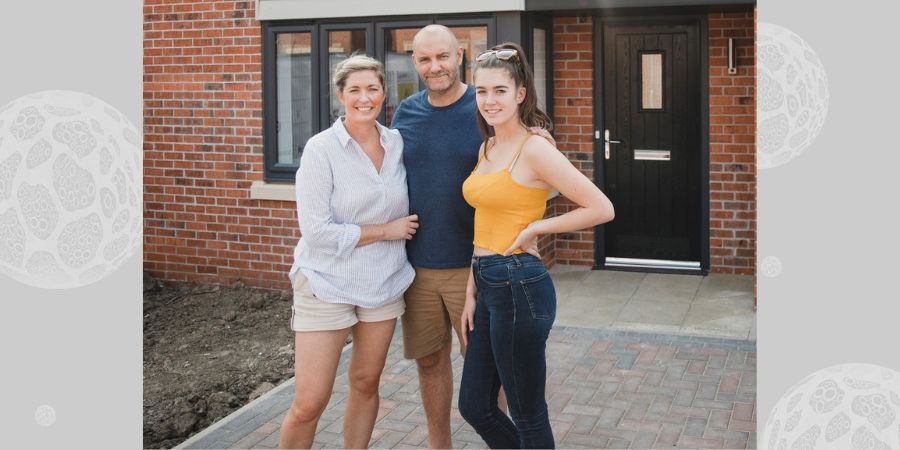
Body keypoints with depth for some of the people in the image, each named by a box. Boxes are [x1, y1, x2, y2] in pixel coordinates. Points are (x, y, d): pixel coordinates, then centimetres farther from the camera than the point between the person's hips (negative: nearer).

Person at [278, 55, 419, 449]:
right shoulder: (321, 149, -12)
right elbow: (316, 230, -17)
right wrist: (387, 230, -12)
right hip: (327, 285, -5)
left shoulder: (397, 143, 2)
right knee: (309, 404, -4)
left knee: (366, 384, 15)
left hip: (384, 283, 5)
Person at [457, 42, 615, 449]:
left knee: (527, 415, 6)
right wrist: (471, 292, 14)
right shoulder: (487, 148, 12)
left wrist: (534, 228, -12)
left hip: (519, 286, -9)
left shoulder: (534, 149, -13)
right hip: (489, 286, 9)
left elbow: (601, 209, -16)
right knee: (474, 406, 17)